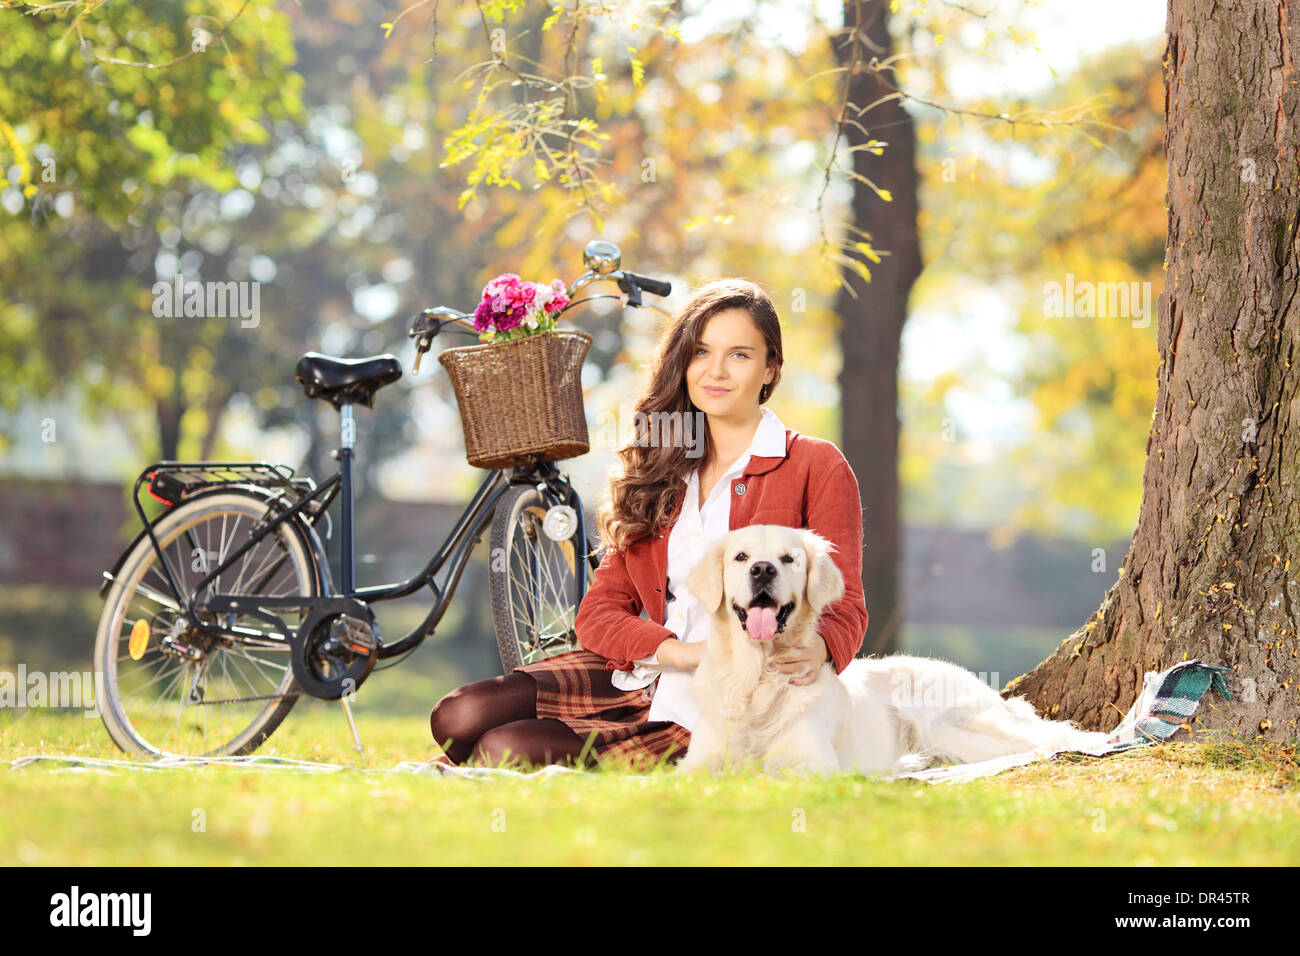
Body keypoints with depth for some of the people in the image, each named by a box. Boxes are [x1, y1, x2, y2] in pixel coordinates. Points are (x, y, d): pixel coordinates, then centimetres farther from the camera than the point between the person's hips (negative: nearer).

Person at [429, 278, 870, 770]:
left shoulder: (816, 466, 1)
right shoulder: (659, 473, 17)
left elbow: (844, 605, -3)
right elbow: (599, 610, 8)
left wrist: (814, 649, -29)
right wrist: (678, 651, -15)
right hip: (636, 678, 5)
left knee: (505, 753, -21)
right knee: (459, 718, -18)